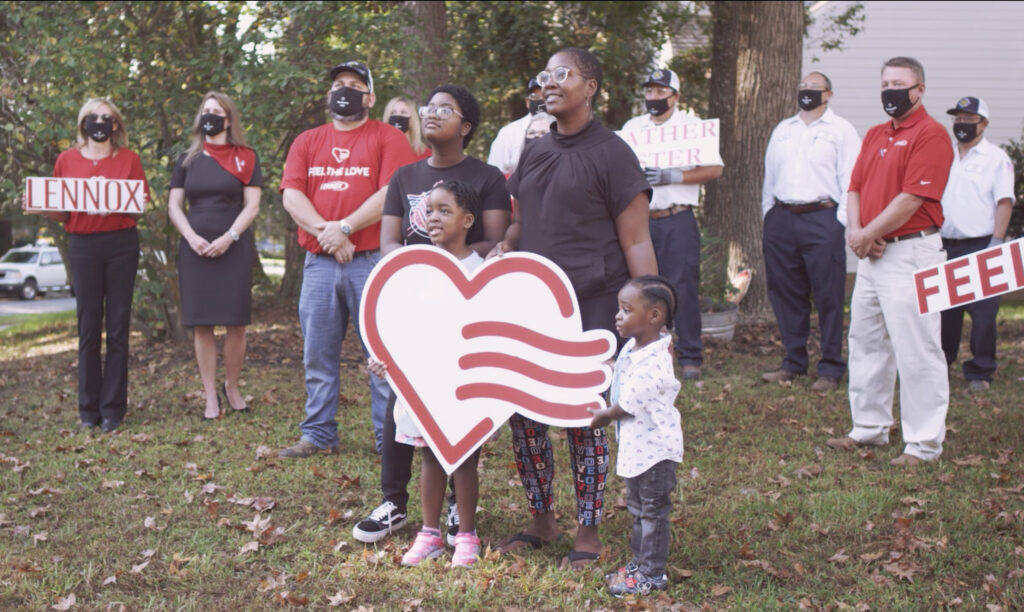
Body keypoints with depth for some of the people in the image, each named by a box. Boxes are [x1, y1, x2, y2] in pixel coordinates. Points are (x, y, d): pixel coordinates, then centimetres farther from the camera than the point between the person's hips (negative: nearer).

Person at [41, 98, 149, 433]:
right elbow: (57, 211, 11)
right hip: (83, 245, 1)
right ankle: (89, 409, 9)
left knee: (117, 327, 0)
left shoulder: (129, 158, 7)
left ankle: (113, 408, 5)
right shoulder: (67, 160, 9)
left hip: (121, 244, -1)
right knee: (88, 327, 1)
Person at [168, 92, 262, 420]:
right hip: (196, 249, 2)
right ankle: (211, 397, 4)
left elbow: (252, 206, -1)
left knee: (235, 323, -3)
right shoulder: (188, 160, 11)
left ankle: (232, 387, 16)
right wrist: (192, 238, -9)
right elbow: (173, 205, 8)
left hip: (234, 248, -2)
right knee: (201, 324, -1)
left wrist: (228, 238, -14)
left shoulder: (246, 158, 5)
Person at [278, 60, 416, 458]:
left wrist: (345, 227, -15)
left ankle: (390, 437, 5)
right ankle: (318, 435, 16)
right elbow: (291, 196, 4)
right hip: (318, 263, 4)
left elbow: (390, 195, -9)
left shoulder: (388, 139, 4)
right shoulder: (307, 142, 16)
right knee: (318, 355, 8)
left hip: (372, 261, -4)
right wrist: (324, 230, -12)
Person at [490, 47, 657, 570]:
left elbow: (636, 243, -7)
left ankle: (588, 533, 14)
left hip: (591, 310, -6)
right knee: (523, 413, 7)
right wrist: (503, 247, 1)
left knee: (584, 420, 0)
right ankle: (542, 521, 24)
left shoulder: (611, 154, -4)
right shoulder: (533, 154, 14)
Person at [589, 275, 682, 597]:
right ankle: (640, 562, 33)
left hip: (654, 447, -10)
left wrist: (603, 416, -5)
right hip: (636, 446, 10)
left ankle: (652, 574, 14)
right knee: (637, 508, 20)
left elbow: (628, 405, -21)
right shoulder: (632, 348, 1)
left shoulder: (652, 363, -29)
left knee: (652, 511, 3)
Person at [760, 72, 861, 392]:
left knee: (828, 296, -4)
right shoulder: (782, 130, 19)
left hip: (821, 218, -5)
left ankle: (831, 369, 3)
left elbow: (850, 181, -3)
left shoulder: (841, 130, 3)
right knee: (785, 293, 8)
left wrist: (840, 223, -11)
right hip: (781, 218, 5)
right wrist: (769, 216, 12)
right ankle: (794, 362, 20)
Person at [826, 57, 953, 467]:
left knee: (915, 350, -6)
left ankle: (924, 443, 0)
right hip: (870, 253, 9)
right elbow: (854, 190, 14)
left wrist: (868, 235, -12)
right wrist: (856, 233, -4)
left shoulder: (930, 134, -10)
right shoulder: (875, 136, 18)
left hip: (910, 252, -9)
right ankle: (869, 428, 28)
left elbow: (912, 199, -18)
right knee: (866, 343, 15)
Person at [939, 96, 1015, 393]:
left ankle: (980, 373, 5)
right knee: (943, 311, 9)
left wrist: (996, 242, -16)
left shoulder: (996, 158, 1)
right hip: (945, 246, 4)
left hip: (979, 246, -4)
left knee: (983, 312, -3)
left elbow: (1004, 202, -6)